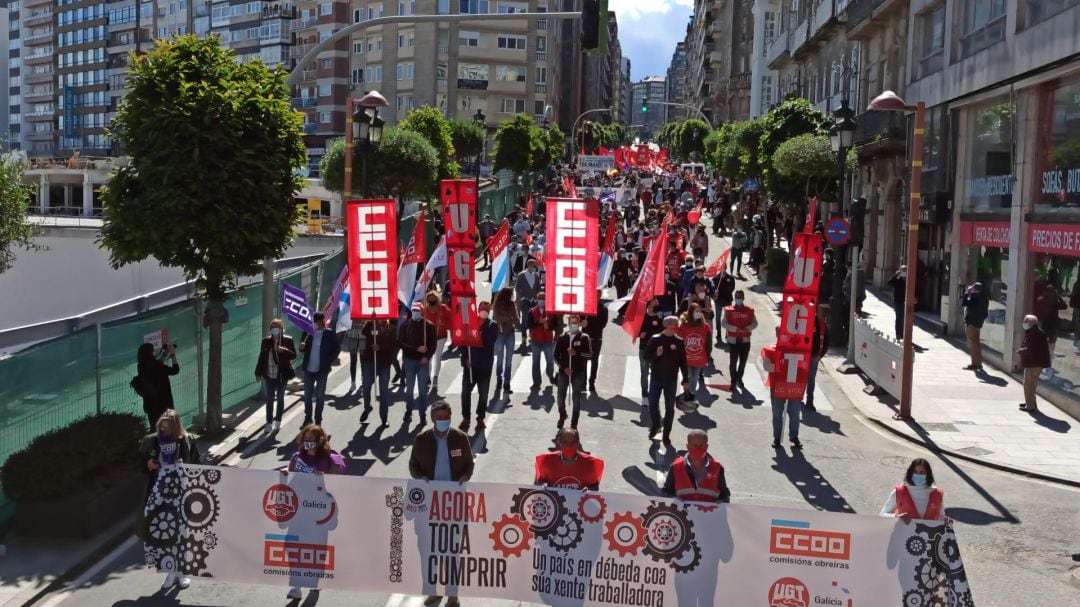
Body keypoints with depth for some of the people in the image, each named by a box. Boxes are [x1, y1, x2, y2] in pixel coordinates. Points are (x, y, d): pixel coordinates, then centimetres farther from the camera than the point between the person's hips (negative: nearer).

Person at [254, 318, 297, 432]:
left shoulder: (287, 340, -4)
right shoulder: (266, 341, 1)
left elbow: (293, 355, -5)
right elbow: (261, 357, 5)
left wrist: (284, 350, -24)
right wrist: (259, 372, 4)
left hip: (282, 375, -1)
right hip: (269, 375, 1)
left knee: (280, 398, 10)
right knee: (269, 399, 2)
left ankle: (278, 421, 22)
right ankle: (269, 422, 9)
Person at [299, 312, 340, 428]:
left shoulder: (329, 334, -6)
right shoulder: (308, 332, 0)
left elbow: (336, 349, -1)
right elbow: (303, 348, 8)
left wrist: (328, 362, -8)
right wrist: (302, 347, -15)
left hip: (322, 370, -3)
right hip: (309, 369, 3)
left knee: (320, 395, 6)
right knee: (307, 395, 10)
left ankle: (318, 420, 15)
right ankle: (307, 418, 23)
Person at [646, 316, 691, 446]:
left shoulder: (679, 342, -2)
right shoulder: (655, 339, -4)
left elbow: (683, 362, 2)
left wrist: (686, 379, 1)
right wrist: (656, 354, -21)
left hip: (671, 379, 0)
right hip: (656, 377, 0)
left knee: (670, 408, 3)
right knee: (652, 404, 7)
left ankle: (666, 435, 13)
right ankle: (656, 425, 35)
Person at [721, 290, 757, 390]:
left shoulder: (749, 310, 3)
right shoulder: (728, 310, -2)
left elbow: (755, 323, 1)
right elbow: (723, 323, -8)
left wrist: (747, 328, -18)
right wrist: (736, 329, -19)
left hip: (745, 340, 2)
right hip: (733, 340, -2)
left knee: (743, 361, 11)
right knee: (733, 361, -1)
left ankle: (739, 379, 30)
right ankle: (733, 381, 10)